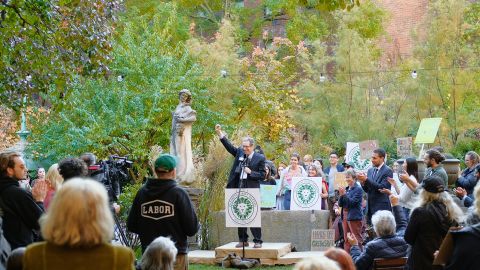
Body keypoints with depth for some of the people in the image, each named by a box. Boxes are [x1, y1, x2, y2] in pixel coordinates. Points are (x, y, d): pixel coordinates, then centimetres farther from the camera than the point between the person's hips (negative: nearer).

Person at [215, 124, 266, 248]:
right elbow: (229, 146, 12)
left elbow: (262, 175, -3)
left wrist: (251, 172, -17)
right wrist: (220, 133, 4)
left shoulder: (260, 158, -3)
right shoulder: (240, 152, 9)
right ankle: (243, 240, 18)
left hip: (252, 191, -5)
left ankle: (257, 241, 3)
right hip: (239, 189, 5)